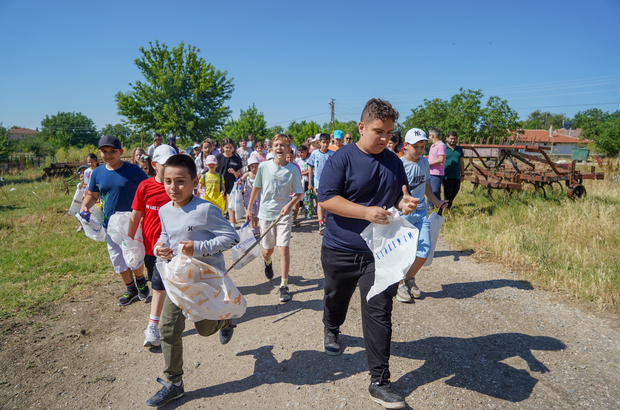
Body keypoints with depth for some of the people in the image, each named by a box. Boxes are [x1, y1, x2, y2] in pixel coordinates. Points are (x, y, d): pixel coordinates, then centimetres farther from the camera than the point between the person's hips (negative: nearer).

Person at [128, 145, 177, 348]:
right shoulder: (145, 186, -3)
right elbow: (135, 216, 3)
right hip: (149, 244, 3)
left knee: (159, 284, -6)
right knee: (158, 283, 18)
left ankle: (153, 326, 1)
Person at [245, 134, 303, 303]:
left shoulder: (293, 170, -6)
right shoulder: (264, 166, -3)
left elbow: (298, 193, 0)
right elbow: (256, 188, 8)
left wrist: (289, 205, -19)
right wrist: (249, 208, 13)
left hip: (283, 214, -1)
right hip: (265, 213, 2)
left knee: (284, 249, -11)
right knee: (267, 250, 11)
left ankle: (284, 286, 2)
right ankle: (267, 263, 49)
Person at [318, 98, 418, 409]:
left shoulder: (393, 161, 6)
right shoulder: (342, 158, -10)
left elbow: (399, 196, 16)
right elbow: (326, 198, -17)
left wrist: (404, 203, -10)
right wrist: (366, 212, -27)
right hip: (340, 250, -2)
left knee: (379, 313, -2)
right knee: (336, 299, 21)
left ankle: (379, 383, 8)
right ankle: (331, 330, 56)